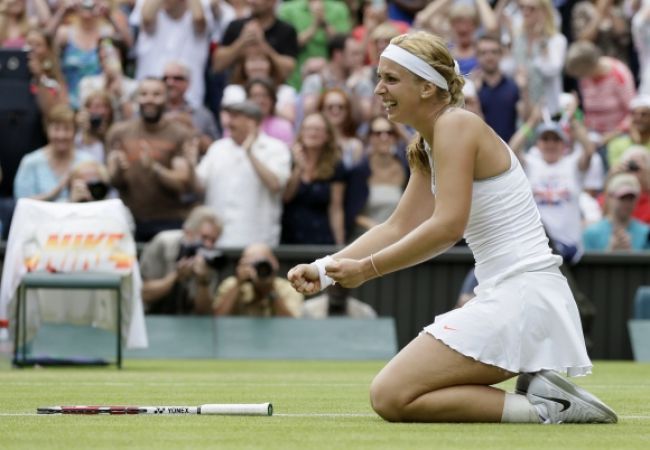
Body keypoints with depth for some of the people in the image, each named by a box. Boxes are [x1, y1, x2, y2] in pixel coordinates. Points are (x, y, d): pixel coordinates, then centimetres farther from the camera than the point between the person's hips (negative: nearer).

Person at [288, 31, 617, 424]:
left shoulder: (457, 125, -13)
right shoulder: (426, 149, 16)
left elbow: (447, 227, -22)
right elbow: (398, 228, 19)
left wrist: (367, 268, -16)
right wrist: (325, 269, 9)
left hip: (522, 298, -10)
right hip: (505, 298, 10)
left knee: (391, 397, -11)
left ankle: (541, 407, -10)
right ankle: (540, 390, 9)